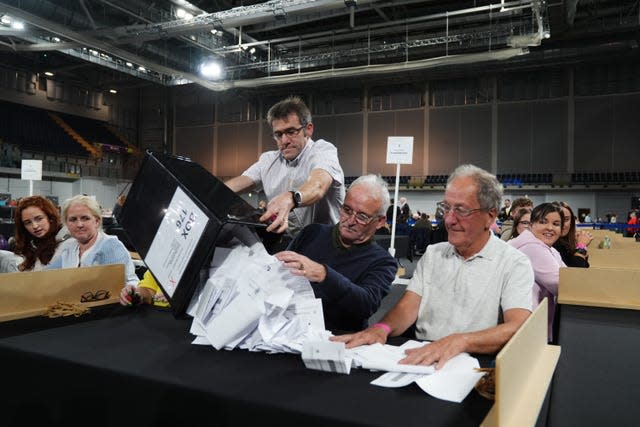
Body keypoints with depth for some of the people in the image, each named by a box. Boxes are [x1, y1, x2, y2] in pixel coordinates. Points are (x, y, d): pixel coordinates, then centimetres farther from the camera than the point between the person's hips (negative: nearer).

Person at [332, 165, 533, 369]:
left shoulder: (514, 264, -1)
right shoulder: (433, 254, 15)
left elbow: (518, 329, -16)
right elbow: (406, 308, 5)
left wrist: (459, 341, -33)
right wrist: (381, 328, -19)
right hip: (419, 361, 3)